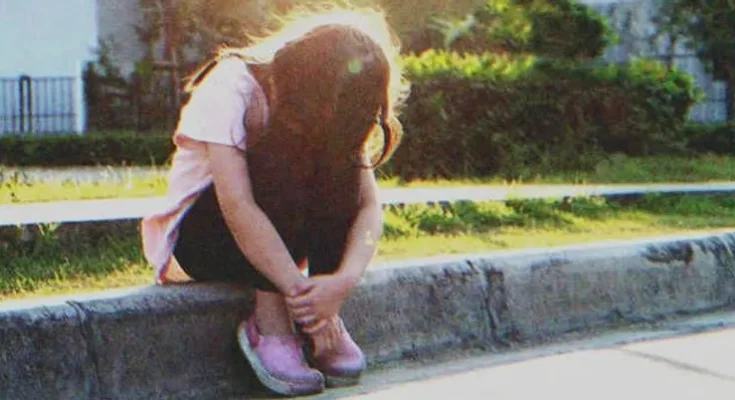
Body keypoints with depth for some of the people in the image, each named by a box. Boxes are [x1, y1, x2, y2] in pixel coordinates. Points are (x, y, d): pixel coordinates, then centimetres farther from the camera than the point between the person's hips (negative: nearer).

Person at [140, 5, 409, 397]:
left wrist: (345, 280, -37)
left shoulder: (335, 108, -10)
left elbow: (369, 206, -19)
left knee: (341, 170, -22)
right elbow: (237, 207, -35)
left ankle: (326, 324, -20)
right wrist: (300, 292, -39)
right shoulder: (231, 88, -26)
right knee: (278, 168, -32)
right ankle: (269, 327, -27)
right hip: (195, 239, -5)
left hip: (270, 238, 5)